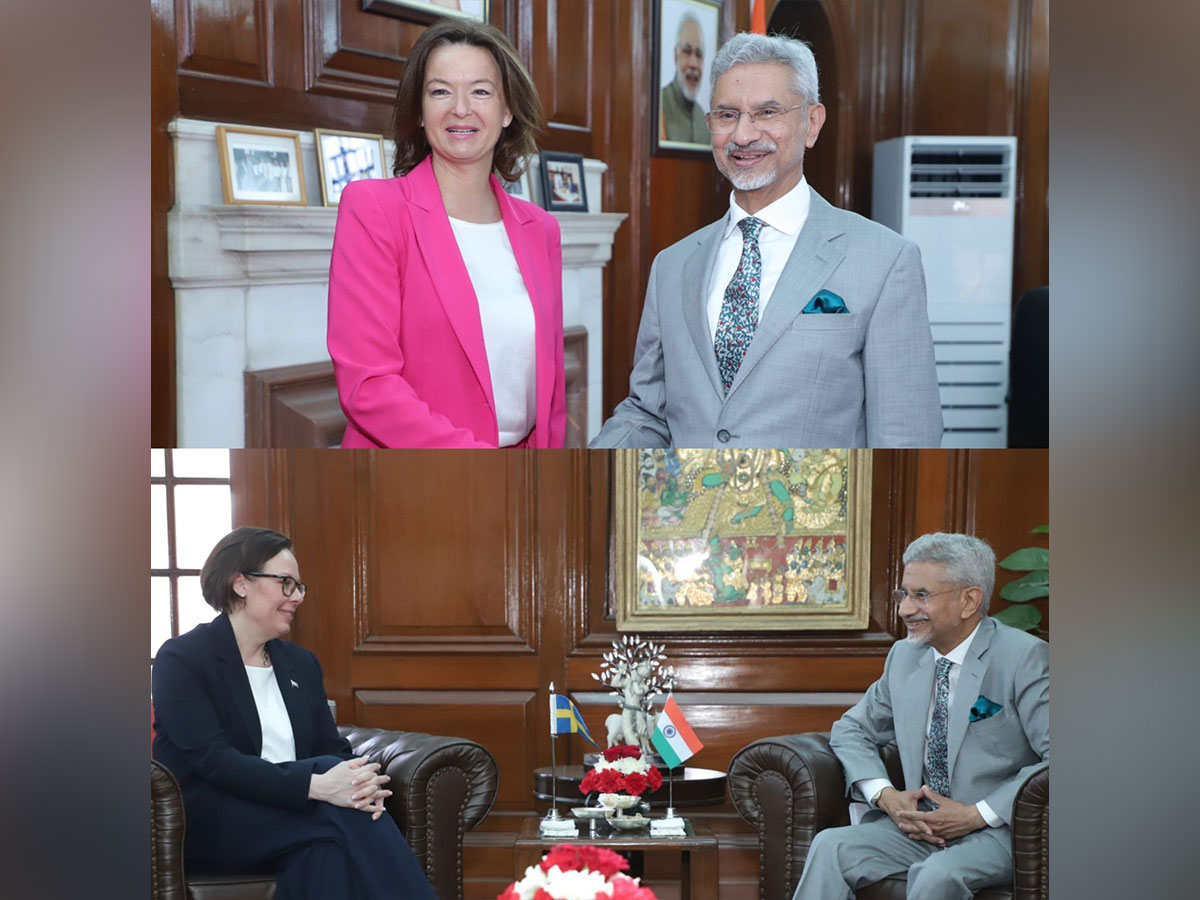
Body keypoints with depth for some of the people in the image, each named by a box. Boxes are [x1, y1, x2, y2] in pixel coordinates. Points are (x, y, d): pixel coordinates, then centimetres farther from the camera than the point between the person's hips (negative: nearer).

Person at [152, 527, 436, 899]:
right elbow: (214, 760, -19)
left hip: (280, 817, 5)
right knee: (338, 813, -30)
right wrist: (317, 785, -31)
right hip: (206, 822, -5)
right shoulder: (180, 659, -5)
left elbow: (333, 749, 7)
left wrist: (361, 783, -20)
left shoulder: (302, 664, 16)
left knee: (326, 849, -33)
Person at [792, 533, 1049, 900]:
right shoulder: (905, 656, 11)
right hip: (917, 824, 6)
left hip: (997, 831, -5)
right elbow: (852, 730, 18)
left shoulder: (1025, 658, -9)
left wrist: (978, 815, -18)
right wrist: (886, 795, -2)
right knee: (830, 846, -21)